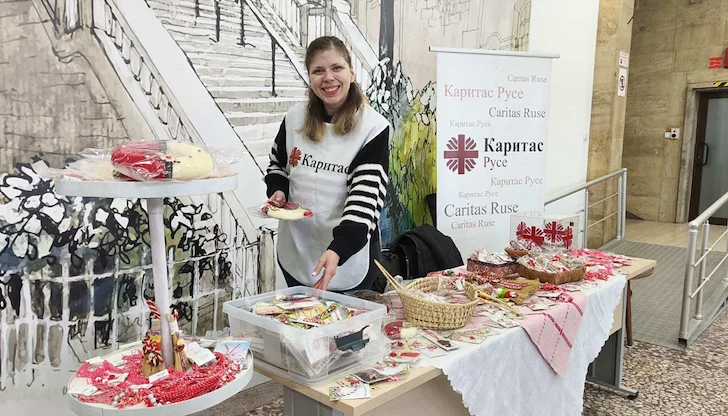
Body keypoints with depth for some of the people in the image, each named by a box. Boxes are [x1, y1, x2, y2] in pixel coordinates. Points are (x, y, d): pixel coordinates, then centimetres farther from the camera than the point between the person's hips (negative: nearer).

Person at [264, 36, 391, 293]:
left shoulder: (374, 127, -15)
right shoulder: (295, 118, -2)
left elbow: (367, 198, -21)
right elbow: (277, 165, 16)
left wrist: (337, 250, -33)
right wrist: (278, 191, -5)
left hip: (349, 258, -4)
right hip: (295, 254, 4)